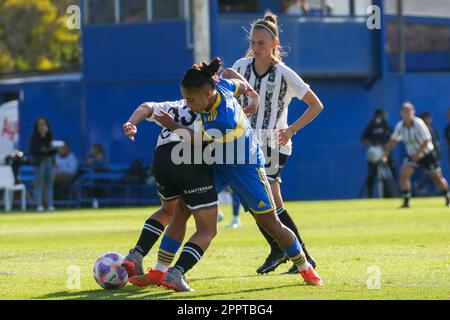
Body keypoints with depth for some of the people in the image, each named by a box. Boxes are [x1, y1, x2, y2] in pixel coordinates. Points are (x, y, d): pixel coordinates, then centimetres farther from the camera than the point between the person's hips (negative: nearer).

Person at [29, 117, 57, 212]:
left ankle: (50, 205, 3)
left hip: (50, 162, 3)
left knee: (49, 185, 3)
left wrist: (52, 149, -13)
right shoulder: (34, 138, -1)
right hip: (39, 162, -3)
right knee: (39, 185, -5)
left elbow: (55, 151, 8)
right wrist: (41, 150, -18)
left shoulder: (50, 137, 7)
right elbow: (31, 151, -6)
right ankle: (39, 205, -5)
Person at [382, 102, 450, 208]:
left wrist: (418, 153, -31)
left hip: (427, 154, -4)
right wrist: (386, 151, 0)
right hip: (412, 155, 4)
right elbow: (393, 139, 7)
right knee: (403, 174, -17)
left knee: (437, 178, 4)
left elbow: (426, 140, -25)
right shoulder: (400, 126, -9)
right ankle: (406, 201, -9)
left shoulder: (418, 123, -23)